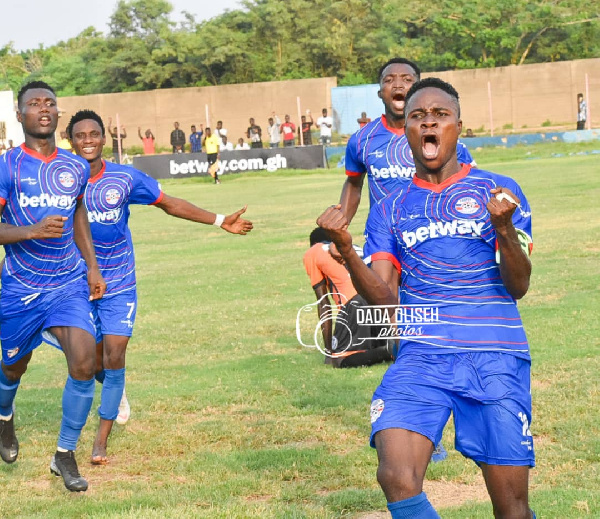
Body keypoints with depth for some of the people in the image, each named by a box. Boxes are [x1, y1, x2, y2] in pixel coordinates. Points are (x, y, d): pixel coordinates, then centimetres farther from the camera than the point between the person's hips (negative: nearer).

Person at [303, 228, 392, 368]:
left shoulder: (312, 254, 21)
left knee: (339, 360, 3)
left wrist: (329, 350, 18)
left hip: (355, 301, -6)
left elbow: (323, 302, 17)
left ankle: (387, 351, -18)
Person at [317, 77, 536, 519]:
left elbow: (518, 287, -2)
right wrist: (346, 249, -12)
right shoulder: (390, 210, 14)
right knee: (397, 479, -22)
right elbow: (384, 300, 4)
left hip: (495, 358, -1)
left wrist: (504, 228, -21)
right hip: (421, 358, 1)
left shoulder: (498, 191, 7)